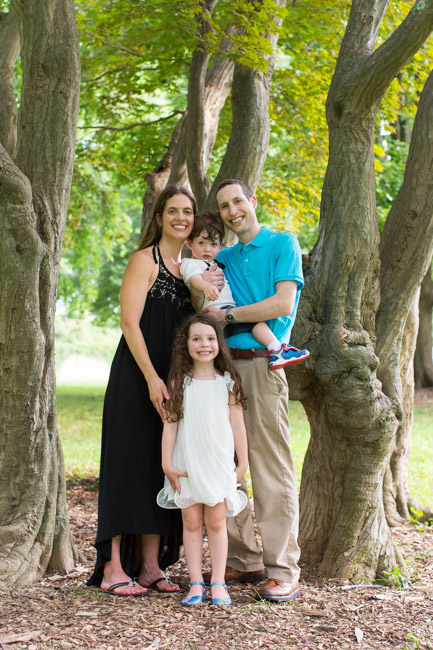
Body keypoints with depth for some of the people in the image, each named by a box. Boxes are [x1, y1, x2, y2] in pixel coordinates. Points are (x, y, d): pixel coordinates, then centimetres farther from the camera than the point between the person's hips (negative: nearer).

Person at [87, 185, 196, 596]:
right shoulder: (144, 260, -5)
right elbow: (129, 322, -13)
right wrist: (151, 378, -20)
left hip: (172, 379, 7)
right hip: (137, 376, -7)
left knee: (161, 466, 7)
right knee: (129, 463, -6)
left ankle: (150, 566, 13)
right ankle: (113, 568, -3)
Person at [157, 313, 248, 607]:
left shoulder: (228, 382, 2)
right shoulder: (179, 382, 2)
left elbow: (237, 424, 5)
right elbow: (171, 423, 2)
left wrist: (243, 463, 5)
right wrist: (167, 463, -3)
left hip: (219, 464, 0)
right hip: (187, 465, 1)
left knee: (216, 522, 2)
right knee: (191, 522, 4)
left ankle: (218, 583, 10)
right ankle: (196, 584, 10)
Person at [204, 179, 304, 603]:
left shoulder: (283, 244, 4)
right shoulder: (224, 258, 22)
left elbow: (283, 303, -8)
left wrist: (227, 315, -7)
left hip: (261, 365, -6)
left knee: (270, 469, -7)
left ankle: (283, 570, -4)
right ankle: (244, 560, 15)